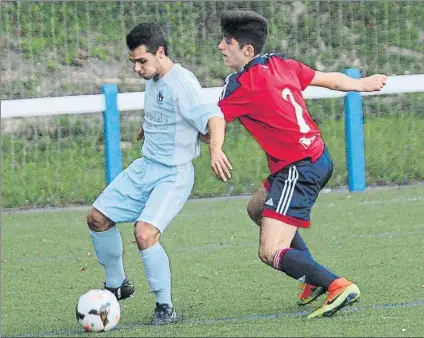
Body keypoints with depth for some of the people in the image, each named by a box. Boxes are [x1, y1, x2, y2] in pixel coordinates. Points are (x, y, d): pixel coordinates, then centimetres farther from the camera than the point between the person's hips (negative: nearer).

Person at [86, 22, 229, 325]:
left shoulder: (182, 83, -22)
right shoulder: (153, 80, 5)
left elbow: (212, 117, -36)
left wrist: (215, 148, -54)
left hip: (173, 175, -9)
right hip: (144, 167, 9)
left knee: (145, 233, -26)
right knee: (98, 218, 10)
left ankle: (165, 307, -9)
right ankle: (117, 285, 31)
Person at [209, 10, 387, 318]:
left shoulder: (243, 85, -16)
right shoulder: (280, 64, 6)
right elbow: (330, 79, 18)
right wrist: (360, 84, 38)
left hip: (299, 170, -9)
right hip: (319, 157, 9)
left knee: (271, 253, -11)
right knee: (257, 209, 29)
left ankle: (338, 286, -22)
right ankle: (316, 278, 26)